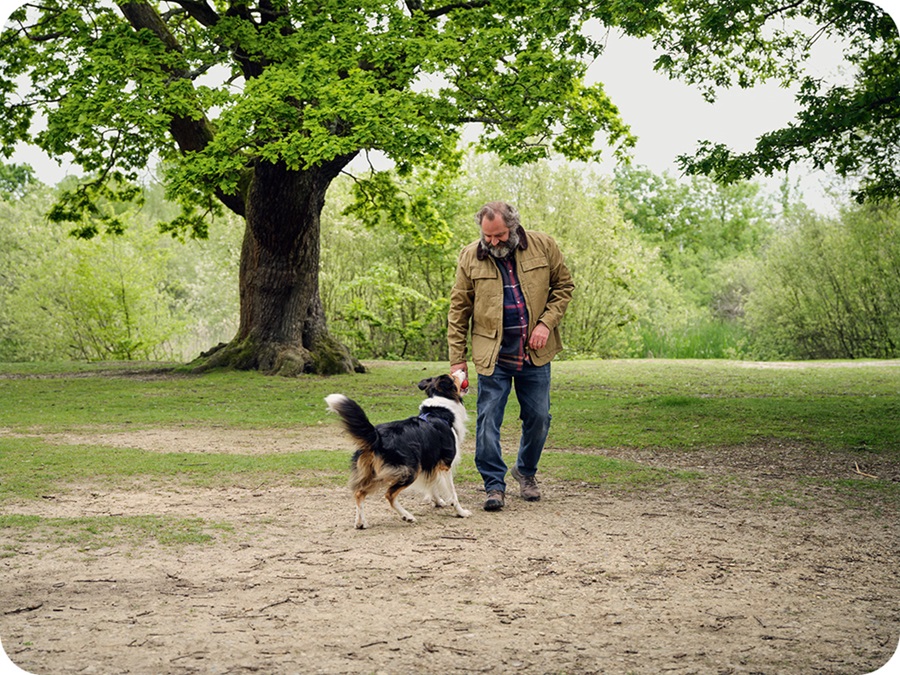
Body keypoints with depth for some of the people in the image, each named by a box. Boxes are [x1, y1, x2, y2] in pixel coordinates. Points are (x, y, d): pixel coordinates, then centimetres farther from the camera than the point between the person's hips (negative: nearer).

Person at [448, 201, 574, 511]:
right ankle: (494, 485, 5)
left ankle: (526, 471, 32)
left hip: (535, 354, 1)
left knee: (538, 417, 8)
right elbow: (458, 309, 1)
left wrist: (546, 323, -9)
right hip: (493, 355, -1)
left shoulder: (543, 247, -2)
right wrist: (457, 359, -2)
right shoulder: (470, 256, -2)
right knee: (488, 419, -4)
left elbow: (563, 285, 7)